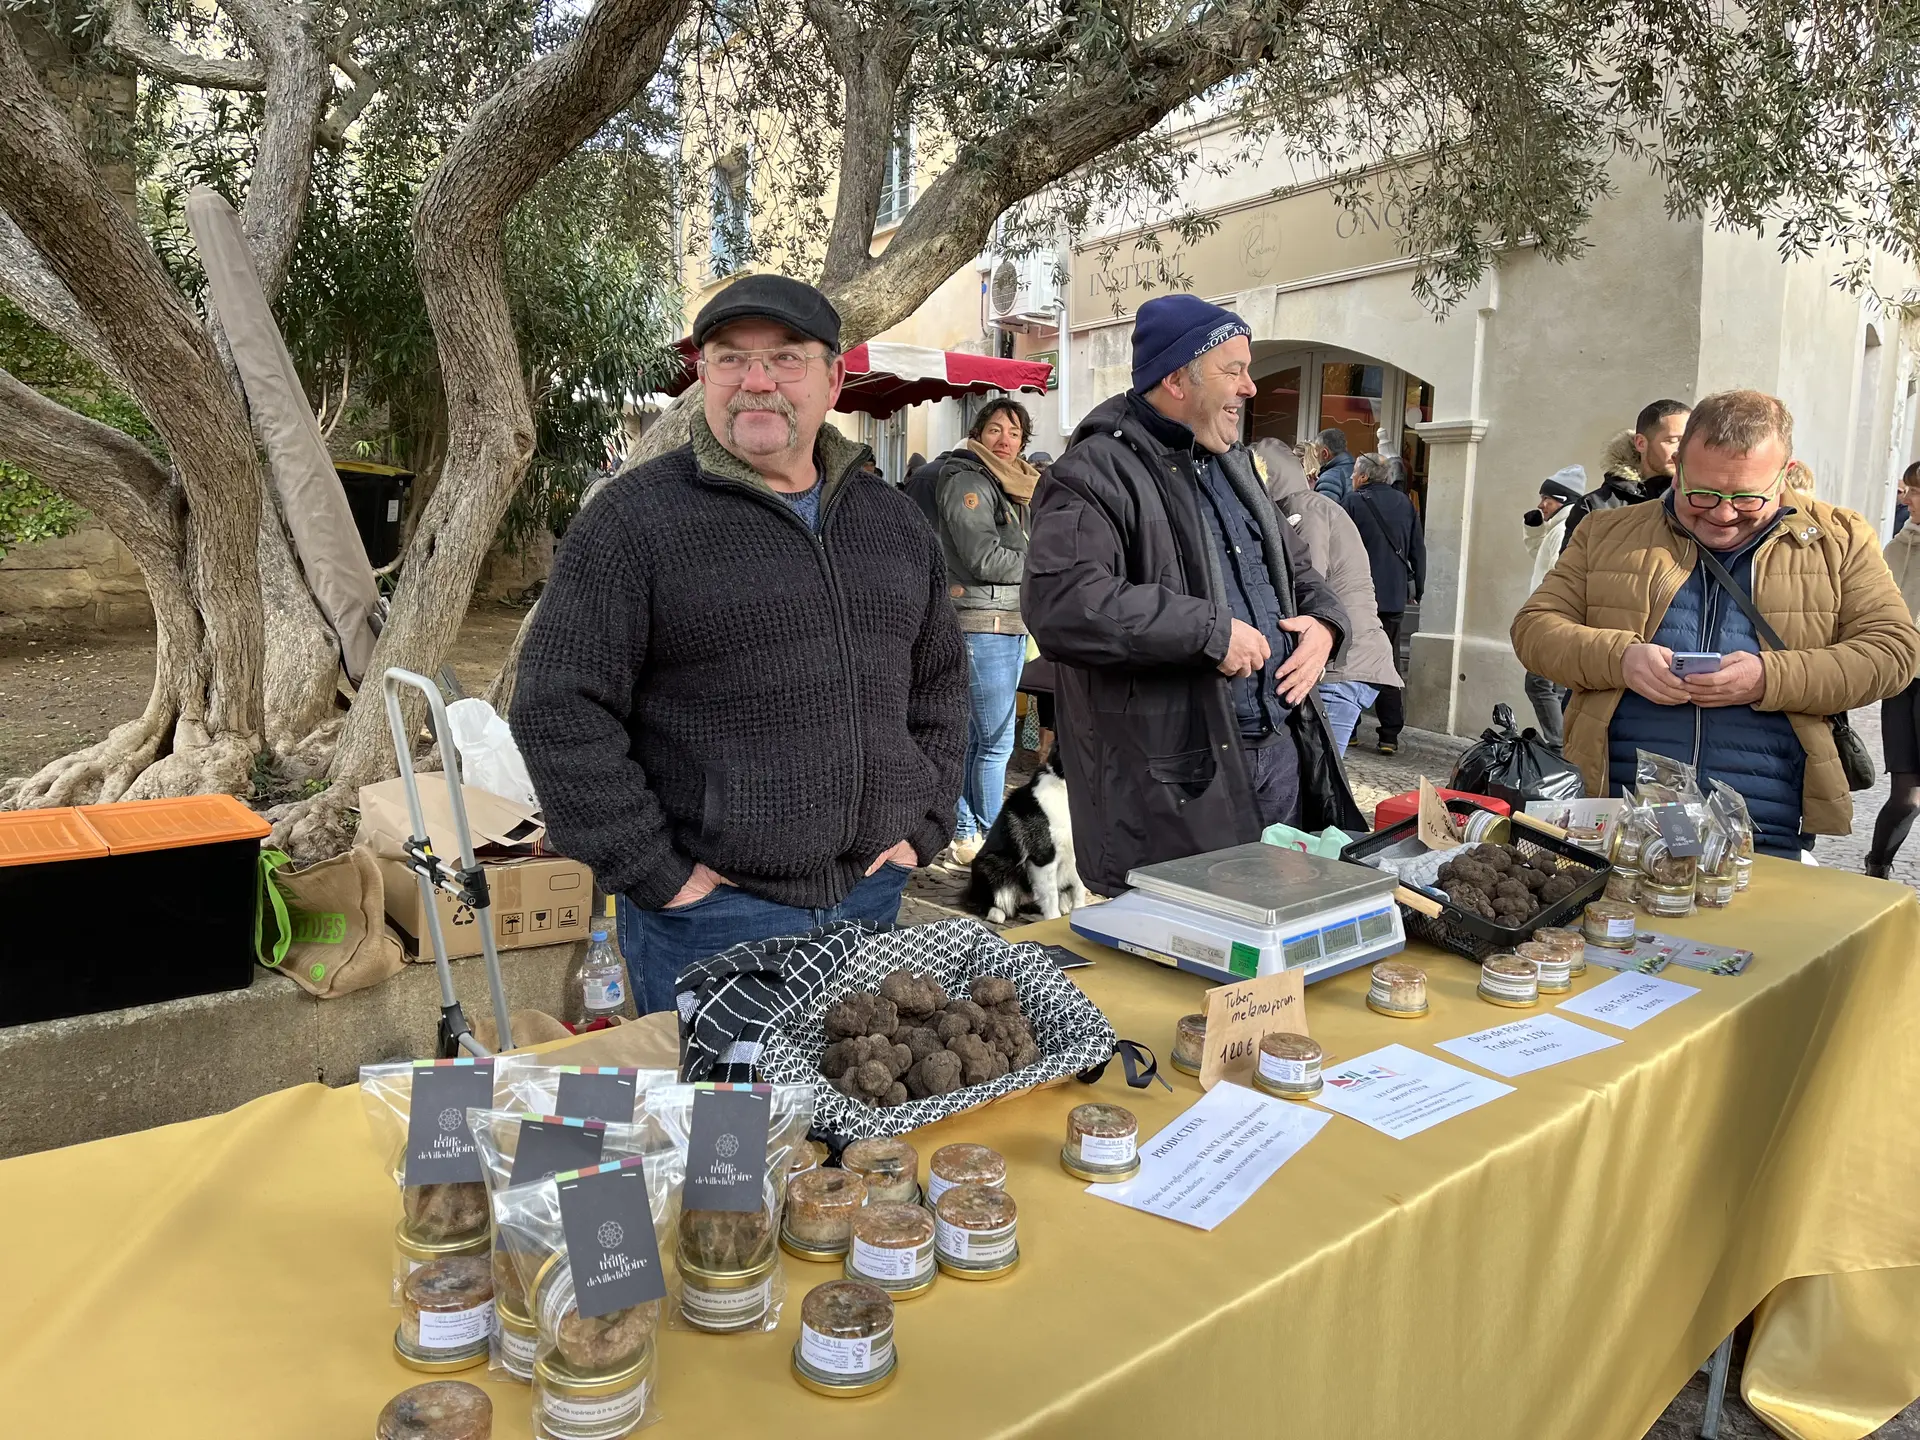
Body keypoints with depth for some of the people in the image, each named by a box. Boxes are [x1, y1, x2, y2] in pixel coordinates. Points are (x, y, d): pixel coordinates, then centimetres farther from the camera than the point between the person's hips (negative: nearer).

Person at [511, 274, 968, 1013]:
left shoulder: (895, 521, 9)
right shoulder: (638, 517, -9)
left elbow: (940, 679, 18)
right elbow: (557, 710, -12)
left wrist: (922, 828, 8)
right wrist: (658, 875, -13)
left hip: (872, 898, 5)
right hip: (711, 914, -5)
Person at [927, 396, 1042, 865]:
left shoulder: (1012, 485, 19)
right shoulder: (966, 481, -9)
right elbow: (985, 560, -17)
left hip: (1012, 623, 9)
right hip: (981, 624, -9)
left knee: (975, 737, 14)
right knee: (996, 741, -6)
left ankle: (965, 831, 22)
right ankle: (987, 841, 3)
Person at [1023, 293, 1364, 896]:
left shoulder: (1233, 465, 18)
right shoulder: (1096, 474, -13)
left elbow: (1295, 569, 29)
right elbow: (1062, 603, -29)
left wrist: (1323, 622, 4)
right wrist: (1210, 632, -24)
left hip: (1281, 752, 9)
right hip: (1173, 785, -8)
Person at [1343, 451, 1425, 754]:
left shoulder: (1354, 500, -5)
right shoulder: (1405, 503, 9)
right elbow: (1418, 550, 11)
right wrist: (1417, 589, 17)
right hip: (1394, 597, 4)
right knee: (1389, 664, 8)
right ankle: (1390, 735, 5)